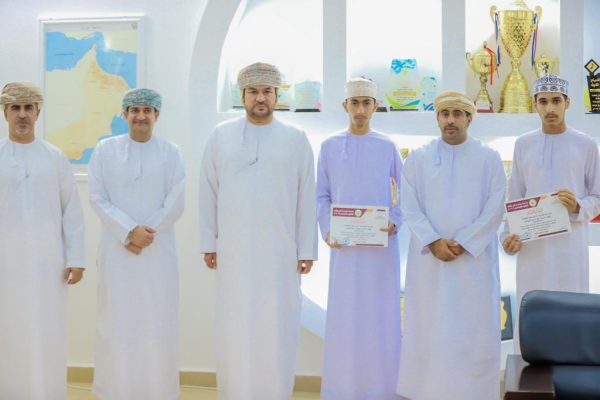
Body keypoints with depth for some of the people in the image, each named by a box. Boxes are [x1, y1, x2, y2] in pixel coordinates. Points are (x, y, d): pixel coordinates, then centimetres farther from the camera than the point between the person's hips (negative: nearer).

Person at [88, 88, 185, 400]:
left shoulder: (171, 153, 3)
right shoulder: (105, 150, 4)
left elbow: (175, 204, -1)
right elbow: (97, 199, -1)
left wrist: (143, 236, -10)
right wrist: (130, 231, -13)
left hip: (158, 252, 0)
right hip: (116, 251, 0)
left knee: (157, 322, 1)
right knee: (117, 320, 1)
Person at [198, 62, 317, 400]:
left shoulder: (296, 139, 3)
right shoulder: (221, 136, 5)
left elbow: (307, 198, 2)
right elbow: (209, 193, 6)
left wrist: (307, 250, -1)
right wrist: (209, 243, 3)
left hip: (280, 251, 0)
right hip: (233, 250, 1)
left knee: (277, 330, 3)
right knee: (235, 329, 5)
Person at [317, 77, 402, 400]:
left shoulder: (388, 147, 5)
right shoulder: (330, 147, 6)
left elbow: (403, 194, 8)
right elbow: (322, 195, 6)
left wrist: (395, 223, -9)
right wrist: (327, 231, -7)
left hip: (381, 244, 0)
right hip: (344, 244, 0)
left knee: (380, 314, 3)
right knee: (344, 314, 2)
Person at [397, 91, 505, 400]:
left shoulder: (489, 159, 4)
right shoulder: (418, 158, 6)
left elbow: (495, 210, -3)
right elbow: (409, 206, -1)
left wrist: (463, 243, -13)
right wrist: (434, 242, -13)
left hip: (474, 259, 0)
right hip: (428, 259, 1)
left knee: (473, 328, 0)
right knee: (429, 328, 3)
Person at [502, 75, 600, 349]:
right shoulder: (523, 144, 8)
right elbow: (514, 198, 11)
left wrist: (578, 207, -15)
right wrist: (509, 234, -2)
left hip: (570, 244, -1)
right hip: (531, 244, 2)